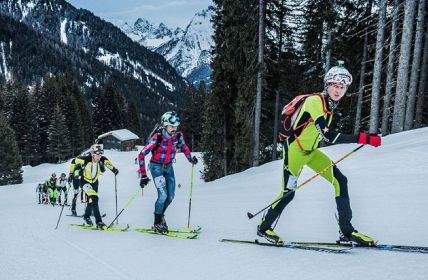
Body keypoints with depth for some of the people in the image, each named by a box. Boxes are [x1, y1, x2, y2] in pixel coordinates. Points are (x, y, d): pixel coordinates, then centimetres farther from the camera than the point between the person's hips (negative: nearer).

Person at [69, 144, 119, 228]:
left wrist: (113, 169, -14)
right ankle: (98, 221, -26)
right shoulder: (85, 159, -29)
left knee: (91, 200, 20)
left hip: (94, 182, 5)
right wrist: (71, 173, -13)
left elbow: (108, 163, 2)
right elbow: (73, 162, -12)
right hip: (85, 181, -5)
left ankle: (86, 216, 48)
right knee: (94, 198, -26)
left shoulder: (102, 160, -20)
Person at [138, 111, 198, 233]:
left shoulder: (178, 136, -13)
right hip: (156, 167, -5)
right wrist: (143, 176, -24)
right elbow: (141, 155, -23)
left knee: (171, 196, 4)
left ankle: (160, 214, 32)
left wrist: (190, 158, -4)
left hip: (169, 167, 5)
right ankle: (157, 223, 4)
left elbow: (183, 146, 11)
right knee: (163, 195, -15)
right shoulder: (157, 137, -27)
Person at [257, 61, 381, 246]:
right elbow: (328, 137, -34)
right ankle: (264, 227, 19)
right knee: (288, 193, -5)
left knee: (340, 181, -3)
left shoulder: (330, 104, 4)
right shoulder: (315, 101, -24)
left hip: (310, 151, 8)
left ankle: (347, 231, 1)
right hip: (294, 149, -8)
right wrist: (362, 139, -39)